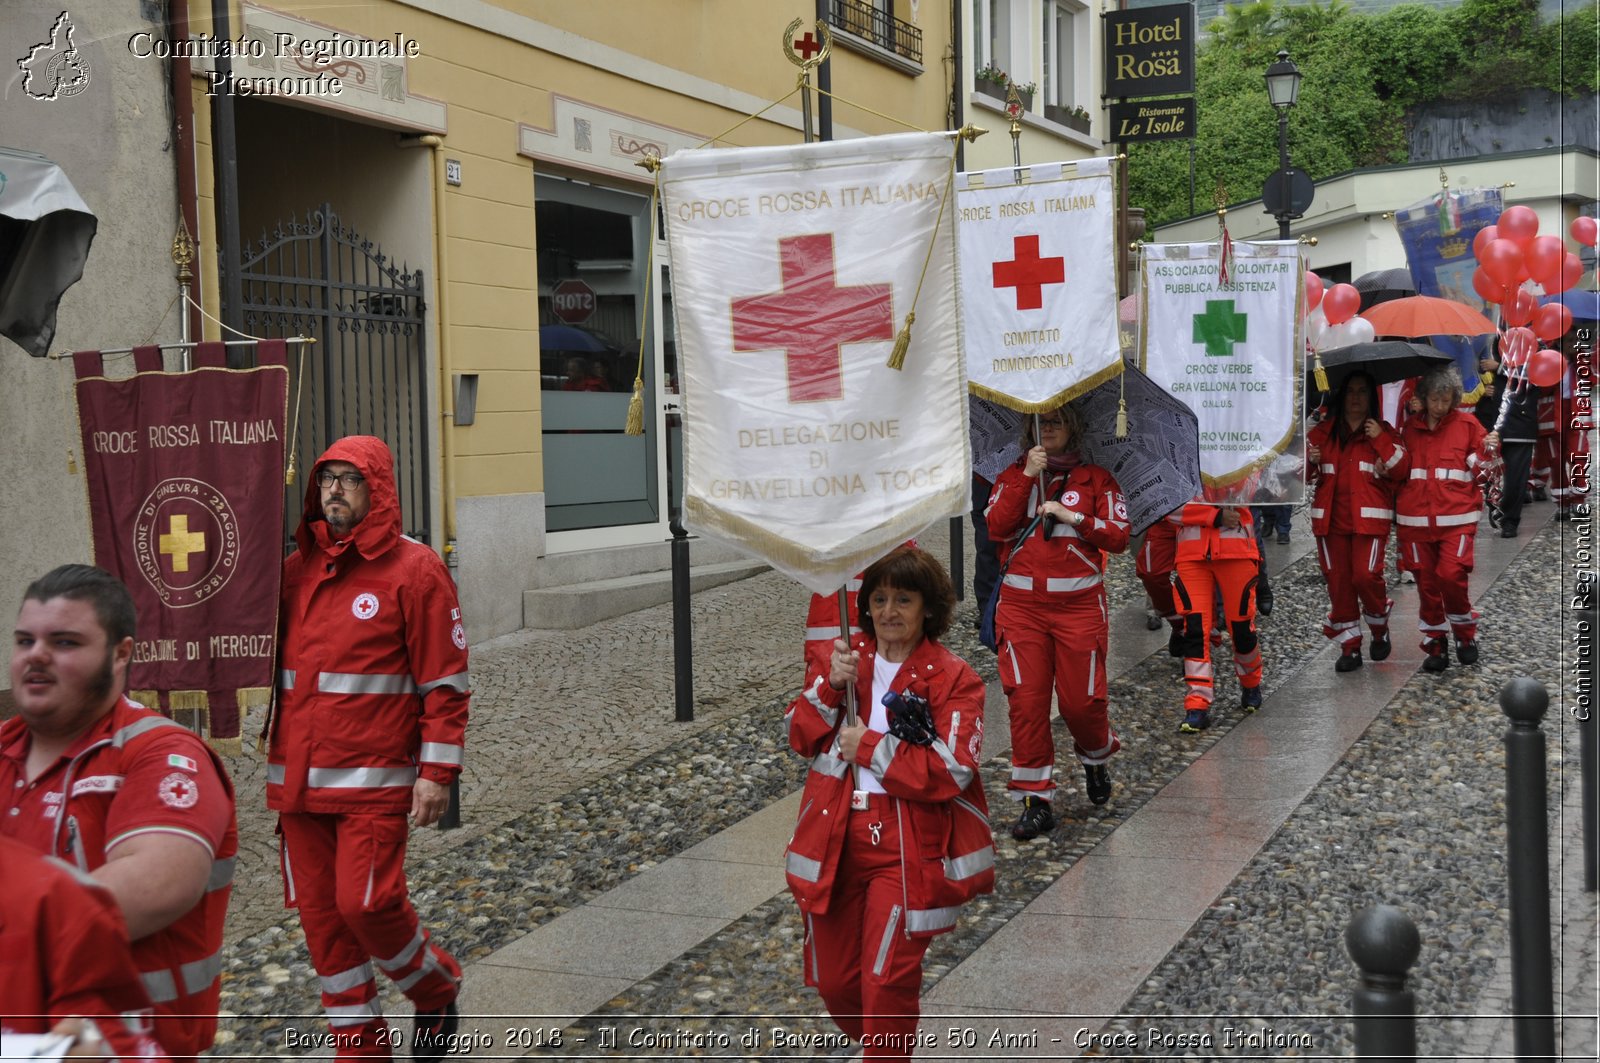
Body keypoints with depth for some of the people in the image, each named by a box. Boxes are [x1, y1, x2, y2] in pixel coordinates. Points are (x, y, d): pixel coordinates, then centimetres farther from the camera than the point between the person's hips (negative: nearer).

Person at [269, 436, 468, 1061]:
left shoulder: (413, 570, -5)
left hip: (376, 778, -6)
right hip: (298, 780, 6)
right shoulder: (296, 569, 11)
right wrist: (279, 757, 15)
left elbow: (445, 680, -7)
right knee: (320, 913, 7)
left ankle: (437, 990, 18)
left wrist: (436, 772, -12)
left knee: (368, 902, -11)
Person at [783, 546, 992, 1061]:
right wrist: (831, 687, -14)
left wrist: (869, 747, -15)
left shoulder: (953, 679, -8)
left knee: (887, 983, -8)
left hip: (908, 848, -5)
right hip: (835, 840, 5)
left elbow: (951, 771, -18)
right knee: (834, 982, 14)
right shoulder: (847, 657, 8)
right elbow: (801, 736, 3)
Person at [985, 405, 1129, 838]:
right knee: (1026, 700, -4)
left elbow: (1119, 537, -1)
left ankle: (1096, 759, 33)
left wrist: (1072, 516, -12)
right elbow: (998, 529, -6)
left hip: (1079, 605, -1)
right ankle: (1036, 801, 3)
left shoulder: (1095, 478, 7)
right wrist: (1027, 476, -11)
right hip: (1021, 606, 1)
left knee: (1081, 700, -1)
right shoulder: (1011, 477, 11)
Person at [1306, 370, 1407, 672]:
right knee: (1338, 582, 1)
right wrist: (1310, 462, -8)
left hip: (1370, 519, -3)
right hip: (1331, 519, 3)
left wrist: (1381, 440, -16)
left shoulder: (1383, 432, 6)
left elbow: (1400, 470, -6)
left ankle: (1380, 629, 14)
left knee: (1366, 576, -14)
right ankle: (1350, 647, 11)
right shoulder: (1321, 432, 12)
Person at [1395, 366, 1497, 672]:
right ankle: (1435, 645, 15)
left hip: (1456, 517, -3)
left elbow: (1479, 470, 4)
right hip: (1416, 518, 3)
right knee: (1426, 582, 4)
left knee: (1451, 575, -15)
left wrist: (1487, 452, -15)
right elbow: (1400, 472, 17)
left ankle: (1466, 635, 7)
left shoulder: (1467, 424, 4)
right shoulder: (1410, 429, 12)